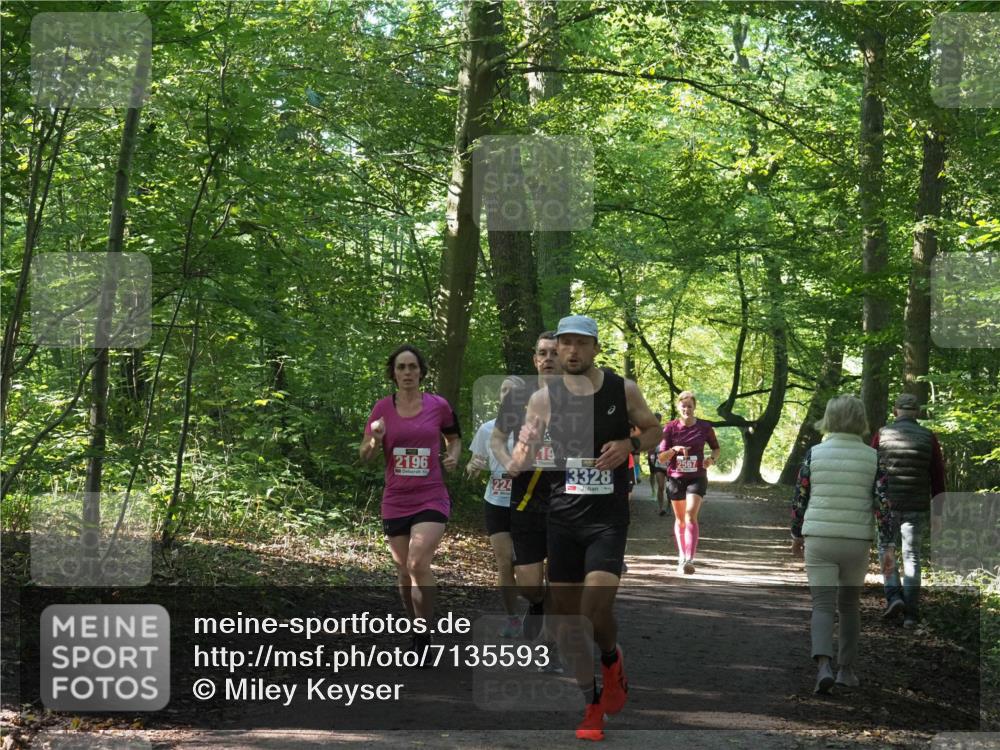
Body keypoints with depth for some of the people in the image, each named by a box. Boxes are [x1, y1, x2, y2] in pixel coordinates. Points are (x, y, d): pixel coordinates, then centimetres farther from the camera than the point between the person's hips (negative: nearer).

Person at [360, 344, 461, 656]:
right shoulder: (382, 408, 0)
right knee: (404, 572, 10)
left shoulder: (438, 405, -2)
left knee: (418, 563, -20)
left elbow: (454, 438, 16)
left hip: (431, 499, -3)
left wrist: (453, 456, -5)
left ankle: (424, 638, -8)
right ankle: (416, 631, 30)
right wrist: (376, 439, -16)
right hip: (395, 502, 3)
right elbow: (364, 455, 5)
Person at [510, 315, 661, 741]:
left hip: (608, 518, -2)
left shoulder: (623, 390, -1)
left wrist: (629, 445, -9)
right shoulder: (544, 398, 1)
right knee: (566, 615, 3)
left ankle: (611, 658, 19)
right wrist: (516, 462, -23)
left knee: (596, 609, -16)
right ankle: (592, 702, 21)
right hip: (563, 517, 2)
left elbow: (654, 430, 13)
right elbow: (521, 456, 2)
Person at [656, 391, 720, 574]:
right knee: (680, 519, 13)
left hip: (697, 477, -2)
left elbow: (716, 448, 14)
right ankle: (682, 557, 29)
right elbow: (661, 457, -6)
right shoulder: (670, 428, -3)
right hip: (675, 478, 2)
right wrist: (674, 449, -25)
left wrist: (712, 458, -8)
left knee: (691, 516, -18)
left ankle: (690, 560, -24)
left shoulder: (704, 427, -2)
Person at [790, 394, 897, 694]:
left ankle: (824, 665, -22)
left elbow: (799, 499, 3)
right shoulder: (873, 458, -1)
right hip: (857, 541, 1)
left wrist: (797, 535, 18)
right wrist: (888, 546, -1)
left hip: (819, 538, -1)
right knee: (849, 604, 18)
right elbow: (883, 503, -5)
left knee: (823, 605, -1)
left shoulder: (814, 454, -2)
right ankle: (846, 670, 23)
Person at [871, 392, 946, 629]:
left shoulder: (882, 435, -4)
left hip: (887, 505, -1)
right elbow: (937, 476, 0)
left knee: (886, 550, 18)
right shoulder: (929, 438, -1)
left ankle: (894, 595, -1)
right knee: (911, 556, 8)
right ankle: (911, 613, 5)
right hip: (917, 507, 1)